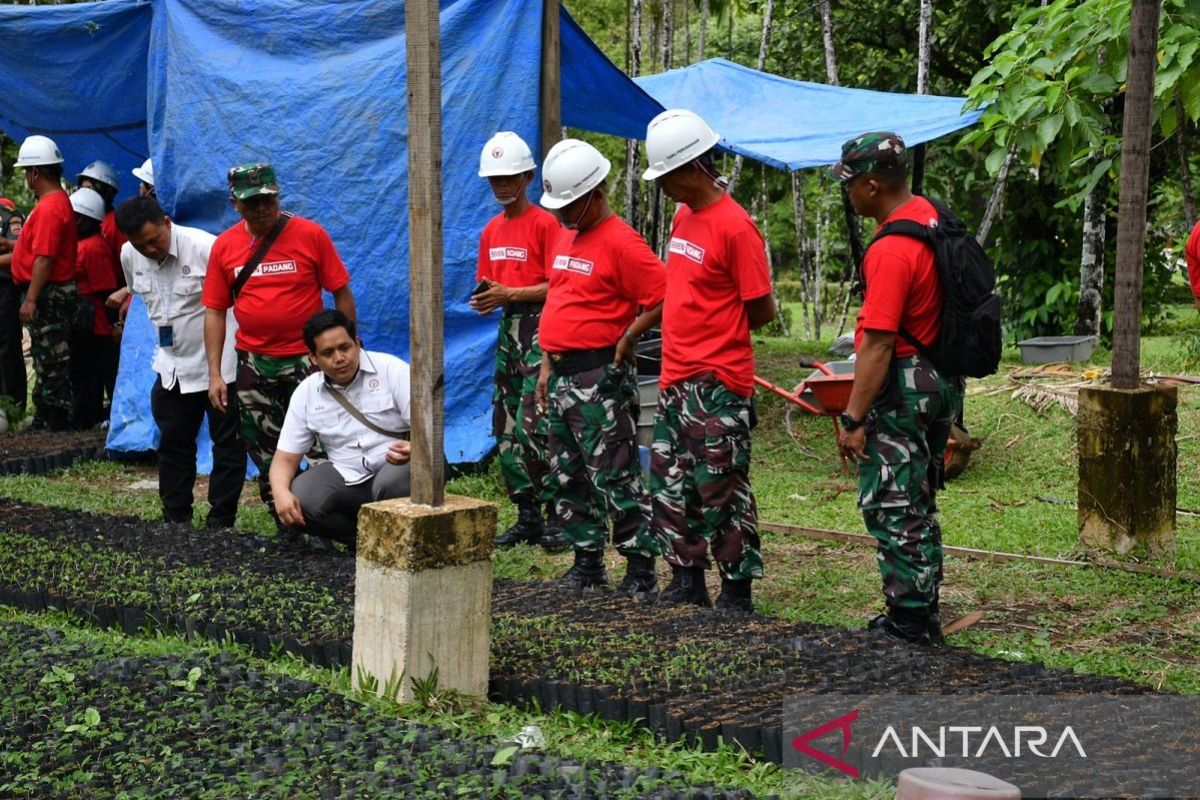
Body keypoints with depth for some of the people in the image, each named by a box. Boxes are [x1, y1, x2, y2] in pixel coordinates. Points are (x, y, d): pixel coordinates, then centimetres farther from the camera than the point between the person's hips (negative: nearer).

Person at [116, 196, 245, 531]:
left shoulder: (205, 248, -22)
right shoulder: (129, 256, -2)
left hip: (219, 363, -6)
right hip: (172, 365, 6)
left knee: (227, 445, 1)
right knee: (173, 444, 13)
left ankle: (220, 522, 9)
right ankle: (176, 518, 24)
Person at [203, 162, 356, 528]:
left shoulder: (310, 235, -5)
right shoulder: (224, 246, 3)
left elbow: (342, 293, -1)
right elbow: (214, 311, 5)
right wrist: (214, 374, 0)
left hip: (307, 359, -3)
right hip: (253, 364, 3)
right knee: (265, 454, 9)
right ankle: (286, 529, 20)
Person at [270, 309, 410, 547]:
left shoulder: (391, 370, -7)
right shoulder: (306, 394, 3)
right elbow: (285, 457, 3)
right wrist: (280, 492, -20)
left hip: (396, 466, -3)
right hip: (346, 477, 3)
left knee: (391, 482, -37)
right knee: (301, 500, -25)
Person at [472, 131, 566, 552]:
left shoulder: (545, 223, -7)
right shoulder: (491, 230, 15)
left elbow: (557, 285, -12)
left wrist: (510, 294, -20)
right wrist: (485, 299, -2)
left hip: (540, 327, -8)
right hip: (507, 327, 8)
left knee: (533, 425, -14)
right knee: (505, 428, 7)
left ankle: (554, 515, -5)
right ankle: (528, 517, 15)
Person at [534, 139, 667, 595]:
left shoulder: (621, 242, -14)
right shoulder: (566, 237, 15)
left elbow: (661, 298, -19)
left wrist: (624, 341, -12)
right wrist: (548, 364, 18)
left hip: (600, 377, -9)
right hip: (563, 375, 9)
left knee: (614, 476, -7)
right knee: (568, 475, 13)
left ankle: (641, 567, 0)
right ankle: (587, 562, 22)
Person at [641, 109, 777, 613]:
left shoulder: (735, 227, -15)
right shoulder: (683, 216, 11)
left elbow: (762, 311, -13)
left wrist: (715, 330, 1)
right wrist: (684, 333, 8)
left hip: (717, 382, -9)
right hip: (676, 378, 9)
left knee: (720, 488, -2)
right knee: (669, 483, 13)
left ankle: (737, 587, 8)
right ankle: (687, 579, 24)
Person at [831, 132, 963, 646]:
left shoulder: (891, 250, -23)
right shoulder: (931, 216, 7)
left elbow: (878, 344, -25)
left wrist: (854, 418, -20)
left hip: (901, 389, -10)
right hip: (941, 383, 10)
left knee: (891, 508, -1)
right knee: (918, 505, 18)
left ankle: (910, 620, 4)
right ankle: (923, 613, 27)